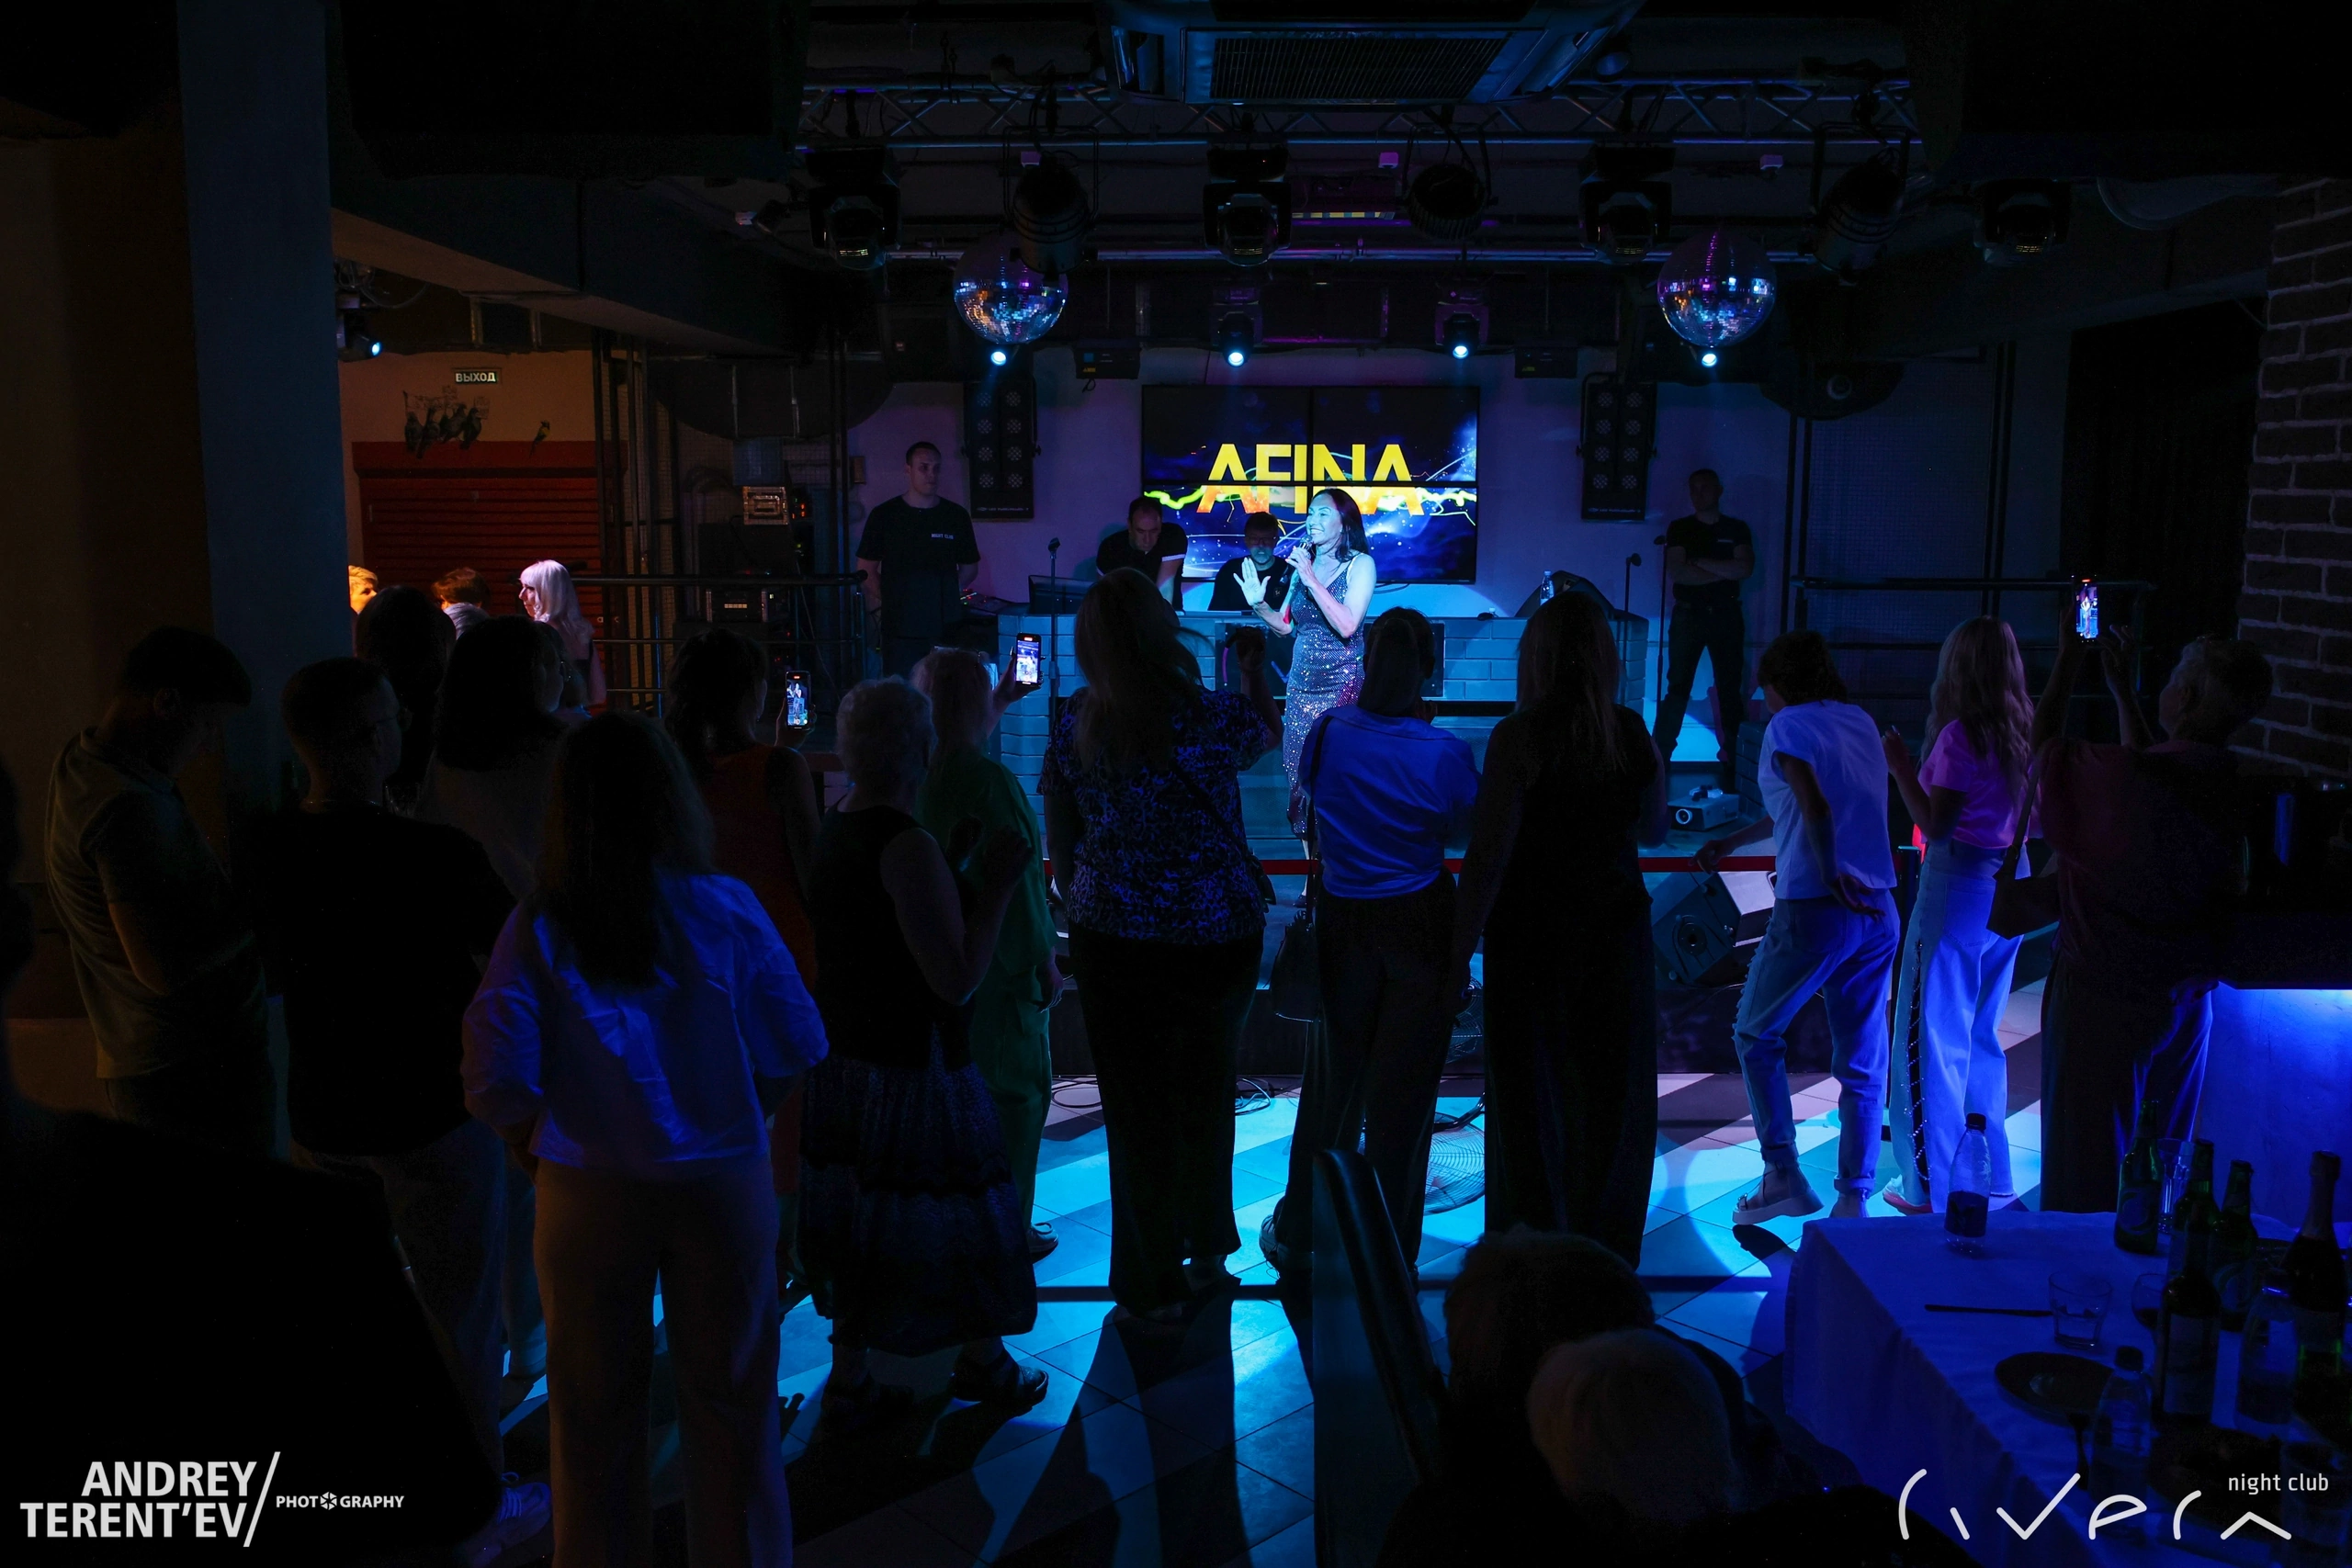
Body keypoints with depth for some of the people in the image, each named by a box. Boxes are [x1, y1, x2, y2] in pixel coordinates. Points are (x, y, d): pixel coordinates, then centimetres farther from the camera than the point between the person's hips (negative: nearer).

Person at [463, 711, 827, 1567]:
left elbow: (496, 1083, -14)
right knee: (731, 1407, 15)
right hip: (723, 1186, 0)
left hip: (590, 1196, 0)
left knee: (595, 1415, 18)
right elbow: (798, 1047, -7)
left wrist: (539, 1140, 5)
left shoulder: (539, 930, -10)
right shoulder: (726, 909, -10)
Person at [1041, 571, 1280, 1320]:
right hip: (1219, 939, 0)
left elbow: (1059, 845, 2)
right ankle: (1206, 1251, 39)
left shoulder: (1073, 731, -7)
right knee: (1207, 1095, 22)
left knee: (1136, 1112, 11)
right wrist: (1255, 667, 28)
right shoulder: (1213, 716, -13)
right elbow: (1266, 733, 11)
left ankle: (1153, 1283, 22)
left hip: (1115, 943, 0)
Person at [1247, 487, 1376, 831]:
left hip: (1341, 685, -5)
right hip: (1301, 684, 5)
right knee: (1298, 768, 5)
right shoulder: (1304, 563, 10)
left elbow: (1347, 626, -19)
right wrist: (1259, 603, -6)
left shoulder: (1359, 564, -6)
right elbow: (1284, 626, 13)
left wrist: (1311, 580, -19)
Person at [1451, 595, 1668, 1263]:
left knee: (1527, 1101, 9)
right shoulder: (1632, 733, -2)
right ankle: (1605, 1253, 24)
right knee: (1612, 1099, 15)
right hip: (1616, 932, 3)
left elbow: (1488, 858, -17)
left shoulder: (1519, 737, -14)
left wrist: (1460, 951, -11)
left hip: (1531, 938, -3)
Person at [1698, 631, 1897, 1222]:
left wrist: (1831, 874, -12)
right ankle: (1853, 1201, 13)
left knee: (1755, 1035, 13)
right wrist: (1733, 841, 37)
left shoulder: (1787, 726, -5)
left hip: (1812, 911, -6)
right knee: (1862, 1063, 10)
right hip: (1878, 912, 6)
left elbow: (1815, 807, -22)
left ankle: (1783, 1174, 10)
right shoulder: (1860, 723, 15)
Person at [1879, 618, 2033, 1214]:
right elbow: (2029, 818, 12)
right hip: (2010, 889, 8)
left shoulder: (1960, 734, -15)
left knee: (1931, 1040, 2)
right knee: (1981, 1040, 19)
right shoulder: (2023, 733, 6)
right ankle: (1993, 1181, 27)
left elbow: (1934, 823, -16)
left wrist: (1900, 766, -9)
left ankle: (1932, 1188, 7)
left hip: (1957, 886, -8)